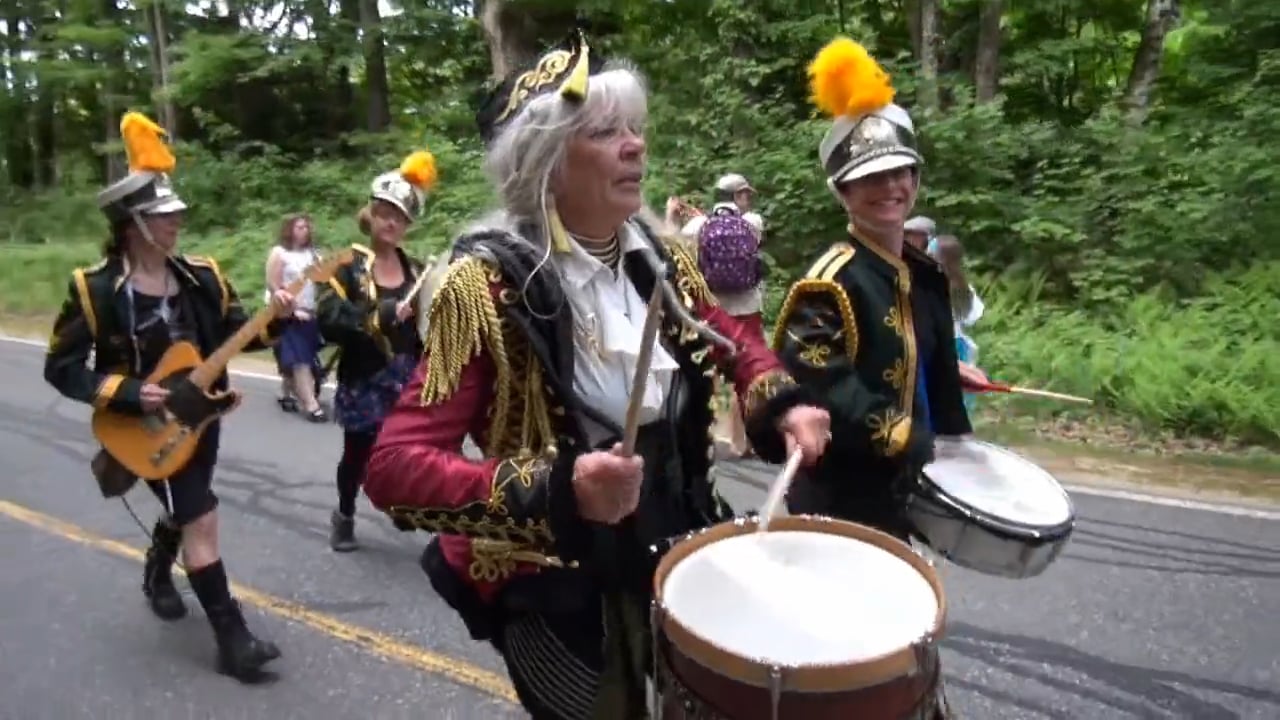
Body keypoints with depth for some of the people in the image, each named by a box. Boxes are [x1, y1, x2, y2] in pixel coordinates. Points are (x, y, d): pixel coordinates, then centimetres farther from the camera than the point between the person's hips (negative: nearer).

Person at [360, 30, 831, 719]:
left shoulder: (658, 255, -4)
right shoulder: (487, 283, -21)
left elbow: (730, 338, 14)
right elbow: (393, 466, -25)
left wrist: (781, 403, -6)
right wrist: (552, 492, -37)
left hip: (677, 556, 6)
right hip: (556, 596, -6)